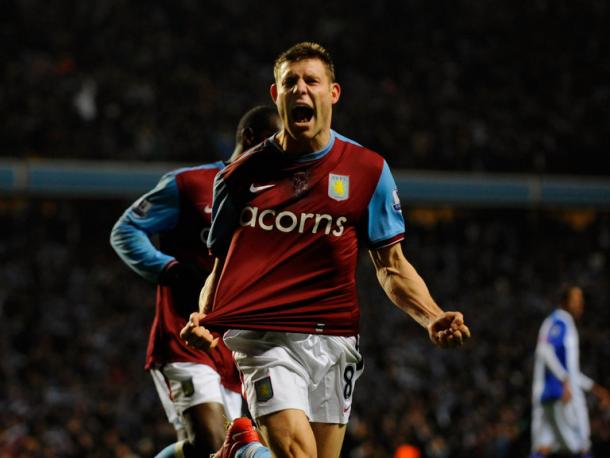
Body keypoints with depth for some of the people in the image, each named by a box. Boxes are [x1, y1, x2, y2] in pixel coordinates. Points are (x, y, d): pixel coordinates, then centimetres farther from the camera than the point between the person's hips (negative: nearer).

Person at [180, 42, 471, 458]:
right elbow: (221, 266, 14)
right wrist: (203, 319, -4)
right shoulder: (243, 174, 8)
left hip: (334, 339, 2)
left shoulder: (368, 170, 7)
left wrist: (433, 318, -7)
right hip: (264, 339, -2)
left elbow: (392, 267, 9)